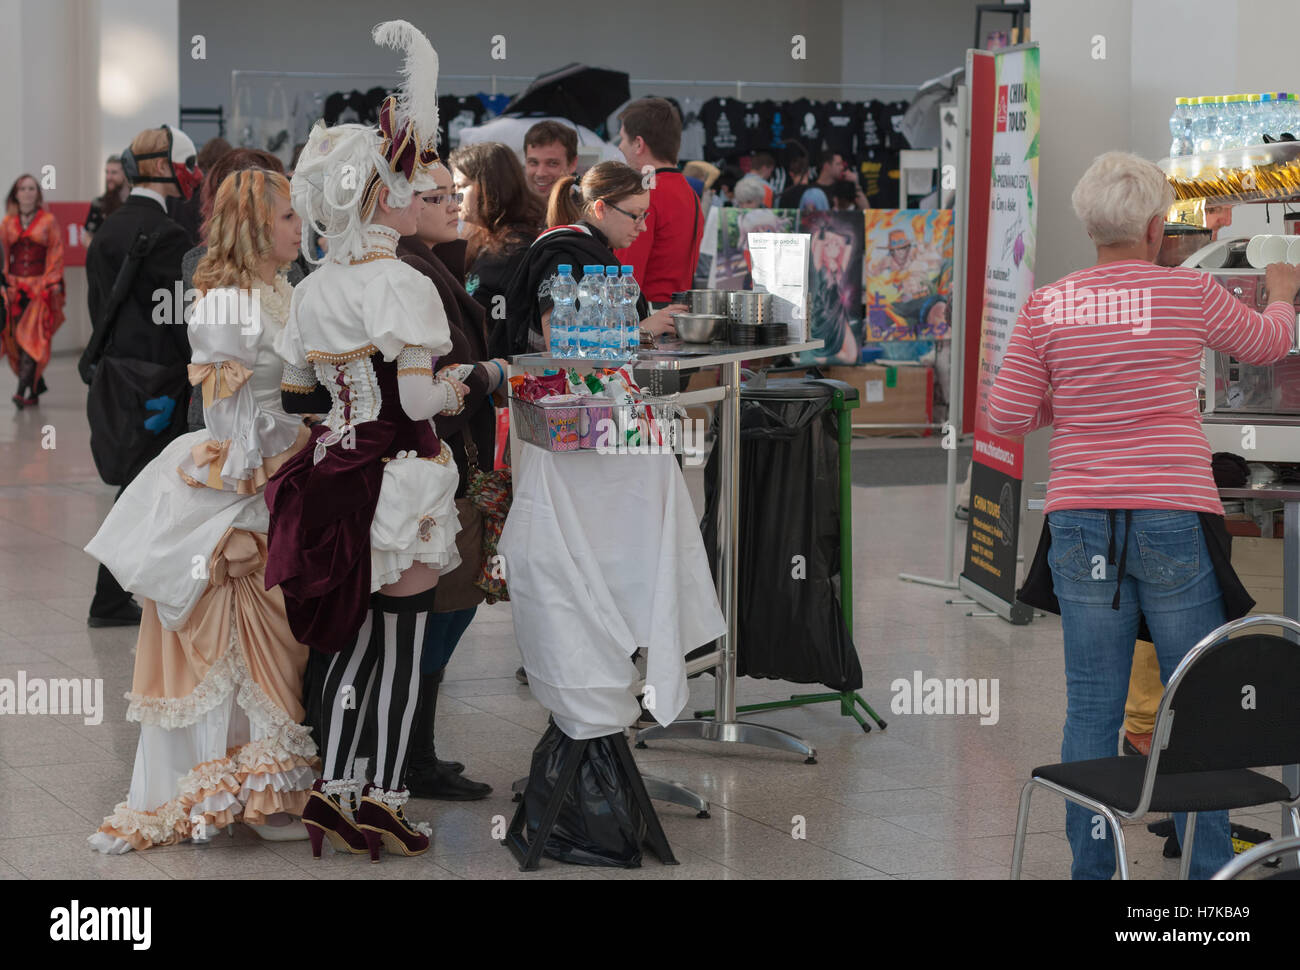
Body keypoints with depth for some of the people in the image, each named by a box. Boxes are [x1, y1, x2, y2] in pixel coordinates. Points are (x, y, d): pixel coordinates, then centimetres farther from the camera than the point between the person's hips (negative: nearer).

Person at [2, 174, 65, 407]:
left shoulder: (48, 221, 4)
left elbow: (56, 255, 2)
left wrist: (53, 284, -7)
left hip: (40, 286, -3)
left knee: (33, 337, -13)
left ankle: (24, 391, -19)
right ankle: (37, 387, 11)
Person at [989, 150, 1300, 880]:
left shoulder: (1048, 307, 1)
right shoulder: (1189, 293, -3)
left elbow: (1006, 417, 3)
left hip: (1082, 523, 2)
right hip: (1174, 519, -2)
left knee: (1092, 710, 8)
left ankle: (1091, 868, 13)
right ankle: (1208, 869, 12)